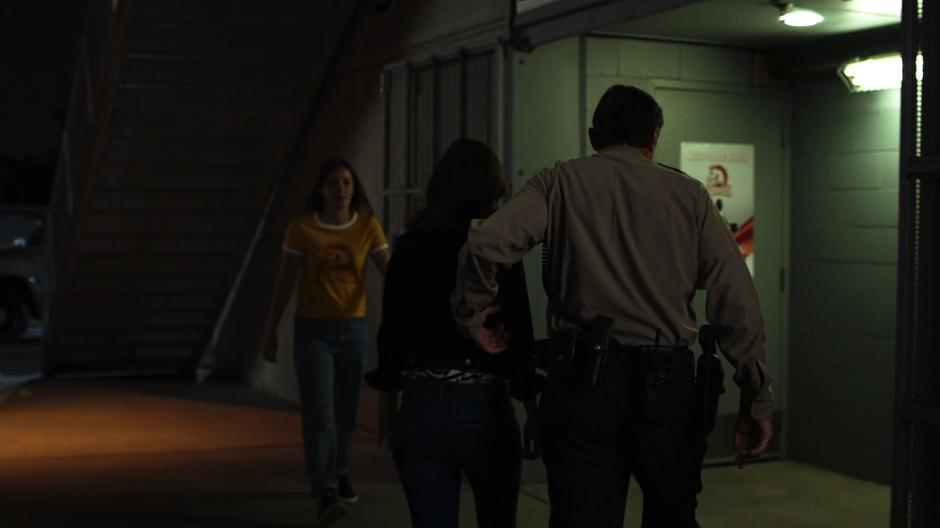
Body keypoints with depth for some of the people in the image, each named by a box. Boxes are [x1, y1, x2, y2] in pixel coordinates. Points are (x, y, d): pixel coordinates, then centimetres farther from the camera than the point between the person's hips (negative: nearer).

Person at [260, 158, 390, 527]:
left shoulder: (368, 226, -2)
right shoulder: (301, 229, -6)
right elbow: (283, 283, 0)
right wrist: (270, 331, 2)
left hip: (353, 330, 3)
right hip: (312, 331, -2)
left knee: (346, 411, 14)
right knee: (319, 413, -12)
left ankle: (339, 474, 37)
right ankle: (325, 494, -15)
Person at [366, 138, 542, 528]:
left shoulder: (408, 248, 1)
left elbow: (390, 333, 5)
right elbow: (519, 338, -8)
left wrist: (388, 404, 16)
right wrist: (532, 412, 0)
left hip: (420, 412, 2)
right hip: (484, 412, -2)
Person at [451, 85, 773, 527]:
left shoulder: (560, 182, 5)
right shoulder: (688, 193, 8)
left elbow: (487, 243, -12)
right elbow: (736, 302, 1)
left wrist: (470, 315, 5)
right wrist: (755, 402, 5)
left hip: (582, 381, -1)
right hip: (667, 383, 1)